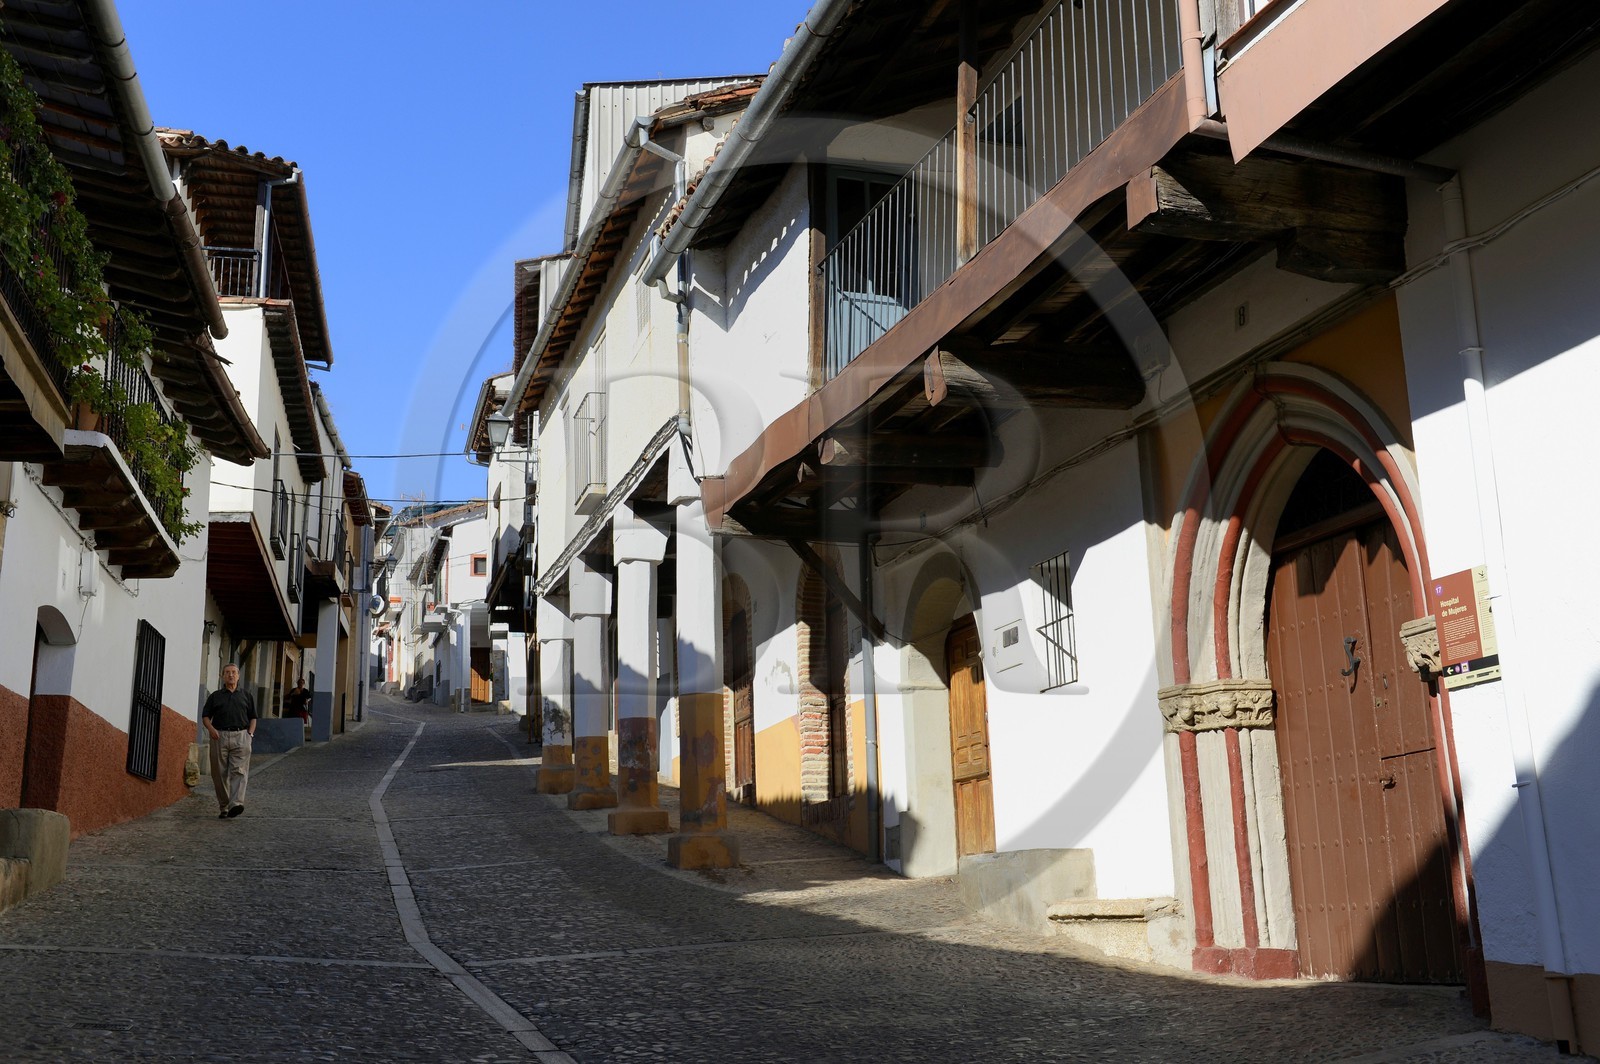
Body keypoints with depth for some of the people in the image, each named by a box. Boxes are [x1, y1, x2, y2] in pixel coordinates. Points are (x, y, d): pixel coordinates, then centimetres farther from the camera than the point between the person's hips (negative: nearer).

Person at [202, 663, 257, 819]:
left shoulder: (246, 696, 17)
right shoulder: (215, 696, 15)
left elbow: (253, 717, 18)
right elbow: (205, 715, 11)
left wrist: (250, 733, 2)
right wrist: (211, 729, -8)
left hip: (241, 736, -1)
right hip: (220, 736, 1)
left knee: (239, 771, -14)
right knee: (221, 774, 1)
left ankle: (236, 804, -26)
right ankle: (224, 807, 9)